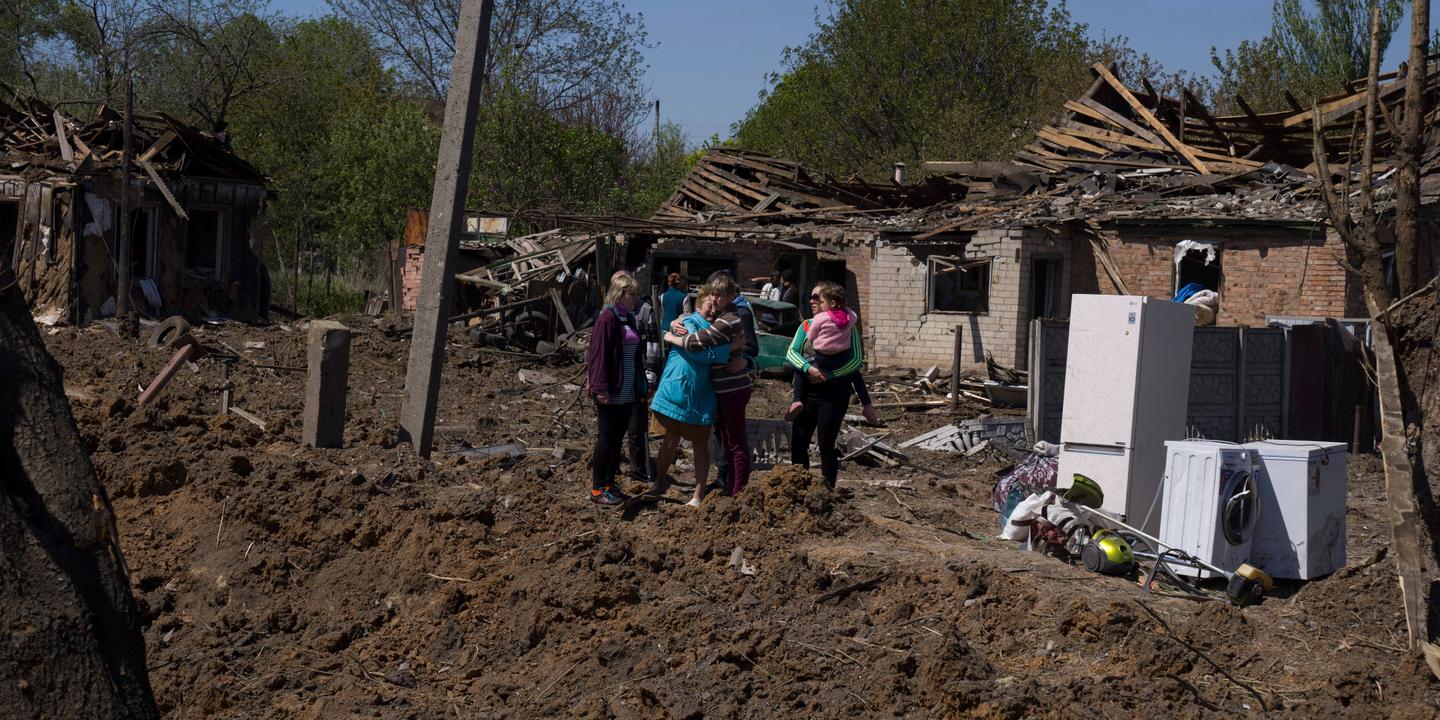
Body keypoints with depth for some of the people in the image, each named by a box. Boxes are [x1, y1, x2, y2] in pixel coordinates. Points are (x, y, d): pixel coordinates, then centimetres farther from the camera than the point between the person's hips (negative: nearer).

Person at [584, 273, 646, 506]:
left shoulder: (629, 319, 14)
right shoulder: (607, 318, -12)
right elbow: (598, 354, -16)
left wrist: (640, 388, 18)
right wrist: (600, 388, -20)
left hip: (627, 392, 8)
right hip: (611, 393, -8)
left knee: (617, 439, 12)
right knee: (606, 438, -3)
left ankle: (609, 484, 20)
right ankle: (597, 489, 4)